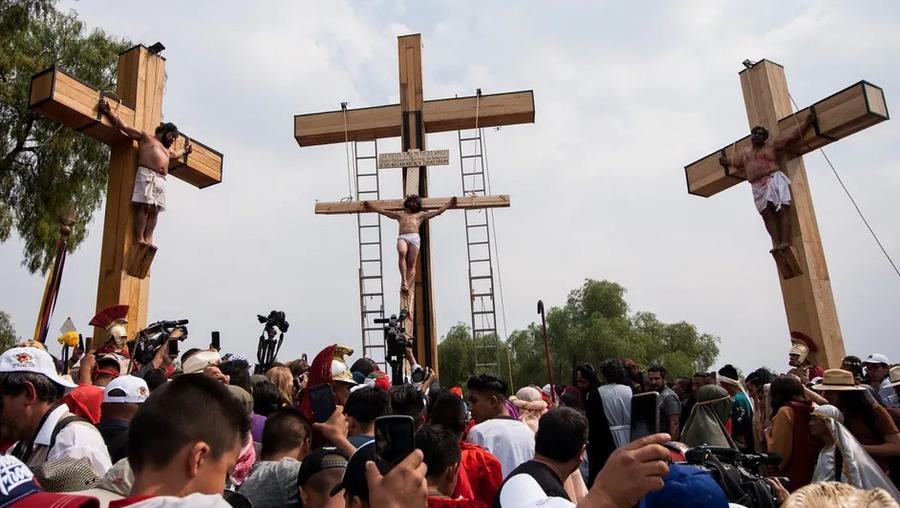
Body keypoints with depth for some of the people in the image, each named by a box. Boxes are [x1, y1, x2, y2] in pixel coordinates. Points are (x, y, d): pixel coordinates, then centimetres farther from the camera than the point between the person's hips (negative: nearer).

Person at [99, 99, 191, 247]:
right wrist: (108, 112, 1)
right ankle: (139, 238, -21)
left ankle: (148, 239, -13)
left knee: (154, 210, -6)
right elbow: (123, 126, 9)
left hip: (161, 179, 7)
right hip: (146, 174, -7)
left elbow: (175, 154, 58)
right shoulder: (145, 136, 14)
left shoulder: (167, 149, 35)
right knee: (144, 206, -17)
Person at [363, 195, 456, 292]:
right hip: (402, 237, 0)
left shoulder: (421, 214, 33)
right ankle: (404, 280, -37)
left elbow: (438, 212, 31)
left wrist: (449, 204, 26)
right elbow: (383, 211, 35)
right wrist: (370, 205, 31)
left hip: (414, 237, 1)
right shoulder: (400, 214, 34)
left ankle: (408, 285, -25)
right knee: (401, 253, -33)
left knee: (411, 264, -14)